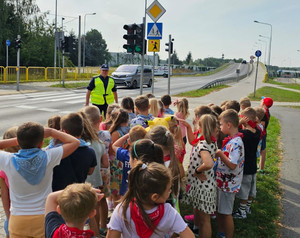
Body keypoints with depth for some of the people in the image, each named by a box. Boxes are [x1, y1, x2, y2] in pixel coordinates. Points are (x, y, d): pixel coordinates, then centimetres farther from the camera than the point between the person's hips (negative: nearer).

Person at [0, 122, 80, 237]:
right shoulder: (47, 157, -16)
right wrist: (51, 132, -1)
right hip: (43, 218, 0)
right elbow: (75, 142, -5)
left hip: (17, 220, 1)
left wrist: (15, 141, -1)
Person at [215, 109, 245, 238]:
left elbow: (232, 165, -28)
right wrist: (220, 154, 2)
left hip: (228, 184, -9)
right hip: (222, 181, 9)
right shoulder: (231, 140, 5)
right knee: (219, 209, 22)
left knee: (226, 213, 5)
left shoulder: (236, 143, -25)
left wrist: (220, 154, -22)